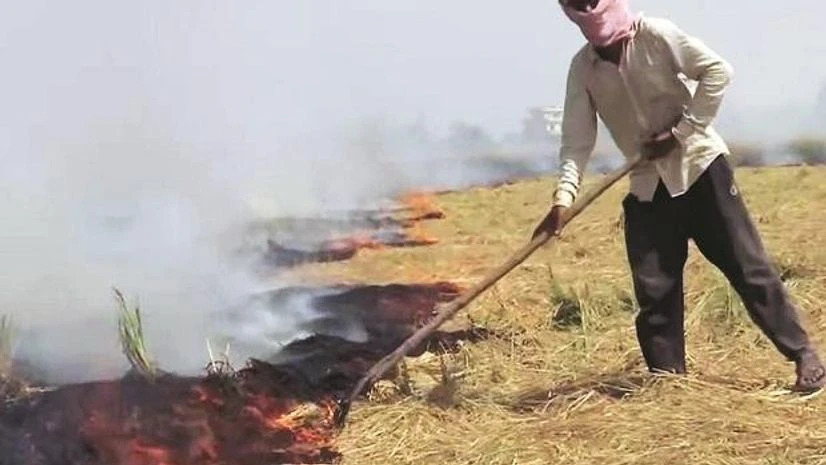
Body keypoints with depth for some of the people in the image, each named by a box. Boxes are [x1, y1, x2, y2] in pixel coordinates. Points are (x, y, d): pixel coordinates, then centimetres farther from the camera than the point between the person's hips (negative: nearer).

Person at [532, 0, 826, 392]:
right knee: (653, 293, 0)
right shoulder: (582, 68, -1)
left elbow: (717, 70, -12)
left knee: (747, 265, -2)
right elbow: (577, 140, -4)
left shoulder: (655, 35, -11)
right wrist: (563, 198, -18)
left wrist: (681, 131, -16)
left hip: (699, 166, -4)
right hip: (647, 186, 4)